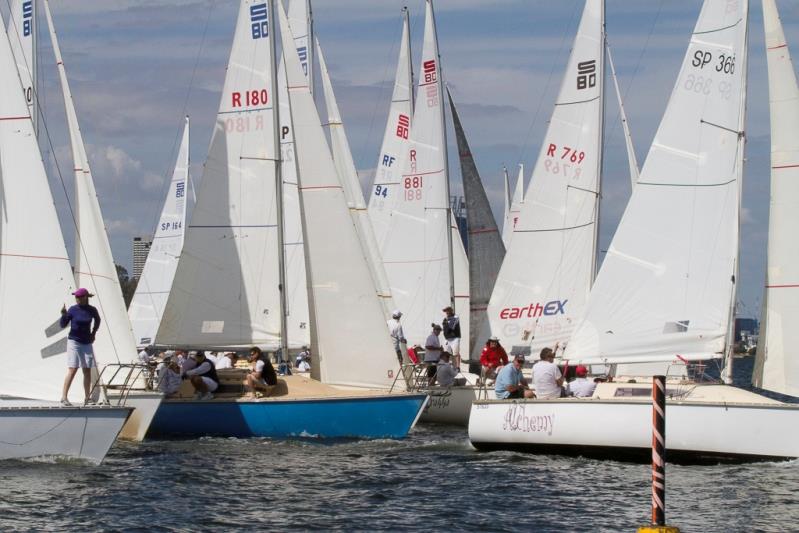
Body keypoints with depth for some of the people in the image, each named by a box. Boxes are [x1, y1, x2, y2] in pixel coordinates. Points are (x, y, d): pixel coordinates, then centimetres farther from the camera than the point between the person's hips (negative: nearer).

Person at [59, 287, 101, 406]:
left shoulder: (92, 310, 1)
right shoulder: (73, 310, -7)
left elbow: (97, 320, 21)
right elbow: (63, 325, -7)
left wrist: (93, 333, 14)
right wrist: (64, 315, -23)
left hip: (87, 343, 4)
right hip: (74, 342, -4)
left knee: (87, 371, 5)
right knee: (72, 370, -12)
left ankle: (87, 398, 12)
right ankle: (64, 397, -10)